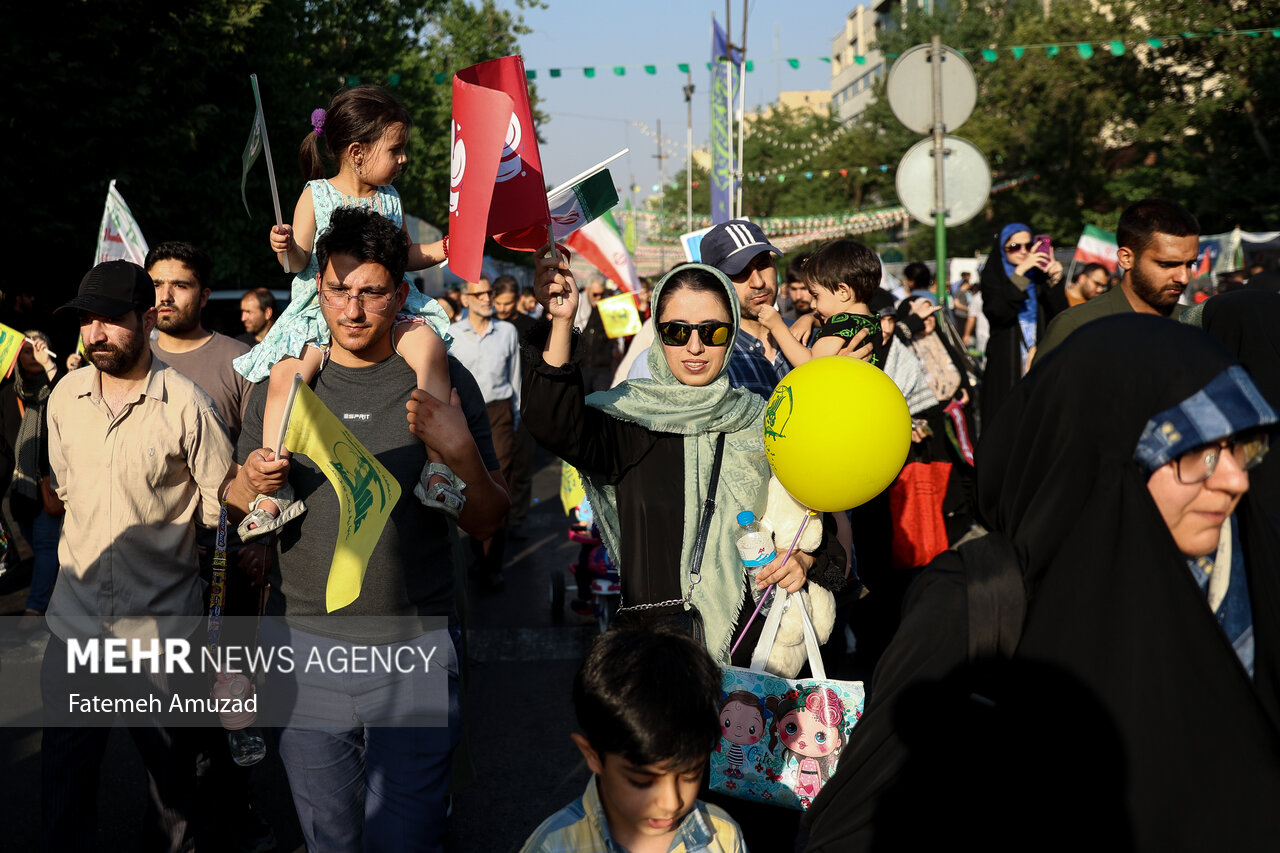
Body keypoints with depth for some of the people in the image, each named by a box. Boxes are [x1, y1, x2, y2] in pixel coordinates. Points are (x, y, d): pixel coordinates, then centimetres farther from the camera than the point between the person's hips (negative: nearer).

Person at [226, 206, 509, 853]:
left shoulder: (440, 382, -2)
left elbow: (487, 526, -1)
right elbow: (235, 503, 14)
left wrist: (461, 452, -20)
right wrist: (255, 479, -9)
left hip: (415, 652, -2)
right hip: (305, 649, 2)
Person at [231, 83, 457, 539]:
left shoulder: (390, 198, 12)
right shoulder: (316, 196, 1)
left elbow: (406, 254, 23)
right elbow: (299, 263, -3)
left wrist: (441, 250, 8)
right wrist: (287, 249, -24)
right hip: (321, 314, -2)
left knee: (428, 346, -30)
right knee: (287, 372, -27)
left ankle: (438, 465, -31)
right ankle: (274, 488, -21)